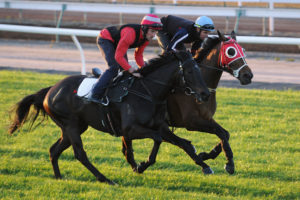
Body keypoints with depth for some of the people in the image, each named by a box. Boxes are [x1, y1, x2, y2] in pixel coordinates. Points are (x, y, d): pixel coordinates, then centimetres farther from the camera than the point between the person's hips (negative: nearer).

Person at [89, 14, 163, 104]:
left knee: (125, 67, 4)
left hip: (116, 42, 9)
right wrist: (131, 69, -39)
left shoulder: (146, 37, -13)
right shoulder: (130, 34, -40)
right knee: (114, 67, -22)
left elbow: (138, 55, -1)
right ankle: (95, 95, -24)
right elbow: (118, 56, -36)